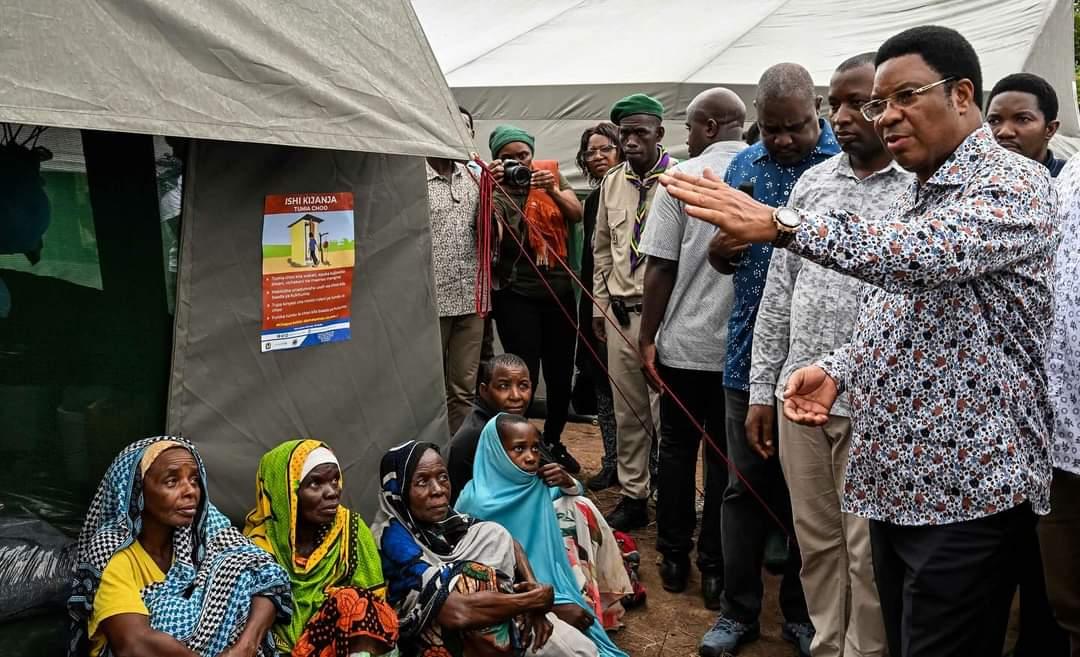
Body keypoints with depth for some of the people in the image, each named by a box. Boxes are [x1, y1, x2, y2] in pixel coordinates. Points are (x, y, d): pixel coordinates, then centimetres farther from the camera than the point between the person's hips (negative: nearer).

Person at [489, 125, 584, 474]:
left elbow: (577, 214, -4)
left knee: (561, 373, 9)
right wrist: (491, 191, -28)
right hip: (516, 294, -3)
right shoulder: (494, 189, -2)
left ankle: (553, 442, 29)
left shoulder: (550, 174, 7)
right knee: (525, 376, -7)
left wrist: (553, 191, -22)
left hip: (559, 289, 3)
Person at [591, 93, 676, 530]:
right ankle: (632, 495, 25)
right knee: (627, 410, 13)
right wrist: (600, 303, 15)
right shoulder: (612, 183, 11)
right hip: (620, 312, 6)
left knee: (666, 411, 0)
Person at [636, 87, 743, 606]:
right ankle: (716, 568, 17)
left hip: (685, 341, -1)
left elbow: (661, 268, -9)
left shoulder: (683, 177, -8)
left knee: (677, 448, 13)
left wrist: (648, 338, 0)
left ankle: (674, 558, 22)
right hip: (745, 345, 2)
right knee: (726, 456, 10)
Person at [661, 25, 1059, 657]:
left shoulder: (1014, 184, -11)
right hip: (896, 480, 8)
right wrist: (838, 370, 1)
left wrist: (780, 224, -40)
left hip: (967, 486, -8)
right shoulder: (913, 197, 16)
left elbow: (925, 253, -32)